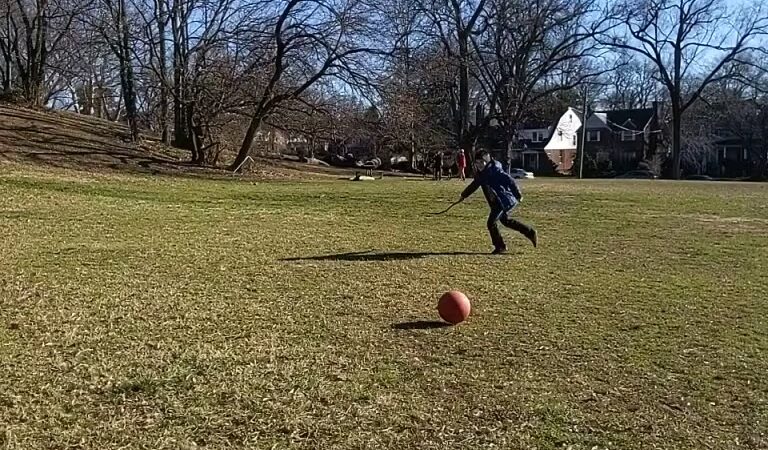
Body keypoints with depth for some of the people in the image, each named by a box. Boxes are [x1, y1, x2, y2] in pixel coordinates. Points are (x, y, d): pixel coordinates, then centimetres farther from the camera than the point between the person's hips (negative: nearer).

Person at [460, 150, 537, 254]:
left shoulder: (494, 170, -20)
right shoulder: (481, 173, 6)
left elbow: (509, 181, -23)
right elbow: (474, 185, 23)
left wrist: (518, 195, -24)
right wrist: (464, 195, 25)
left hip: (503, 201, -10)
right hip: (496, 203, 10)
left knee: (491, 223, -8)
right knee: (505, 220, 22)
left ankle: (500, 247, 7)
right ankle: (531, 232, 33)